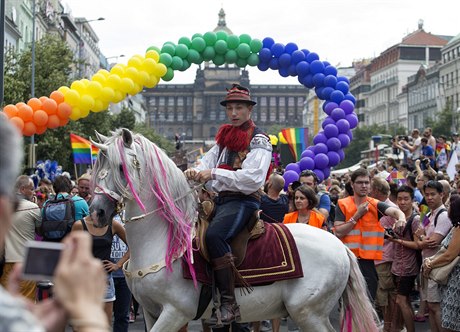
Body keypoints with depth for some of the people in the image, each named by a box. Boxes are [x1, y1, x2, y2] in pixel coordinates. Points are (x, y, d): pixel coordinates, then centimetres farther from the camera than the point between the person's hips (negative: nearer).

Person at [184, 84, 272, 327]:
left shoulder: (258, 140, -3)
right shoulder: (224, 138, 20)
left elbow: (253, 178, -16)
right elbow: (208, 162, 11)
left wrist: (214, 174, -21)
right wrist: (195, 173, -13)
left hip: (243, 200, -9)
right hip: (221, 200, 9)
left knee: (214, 234, -33)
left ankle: (229, 303, -32)